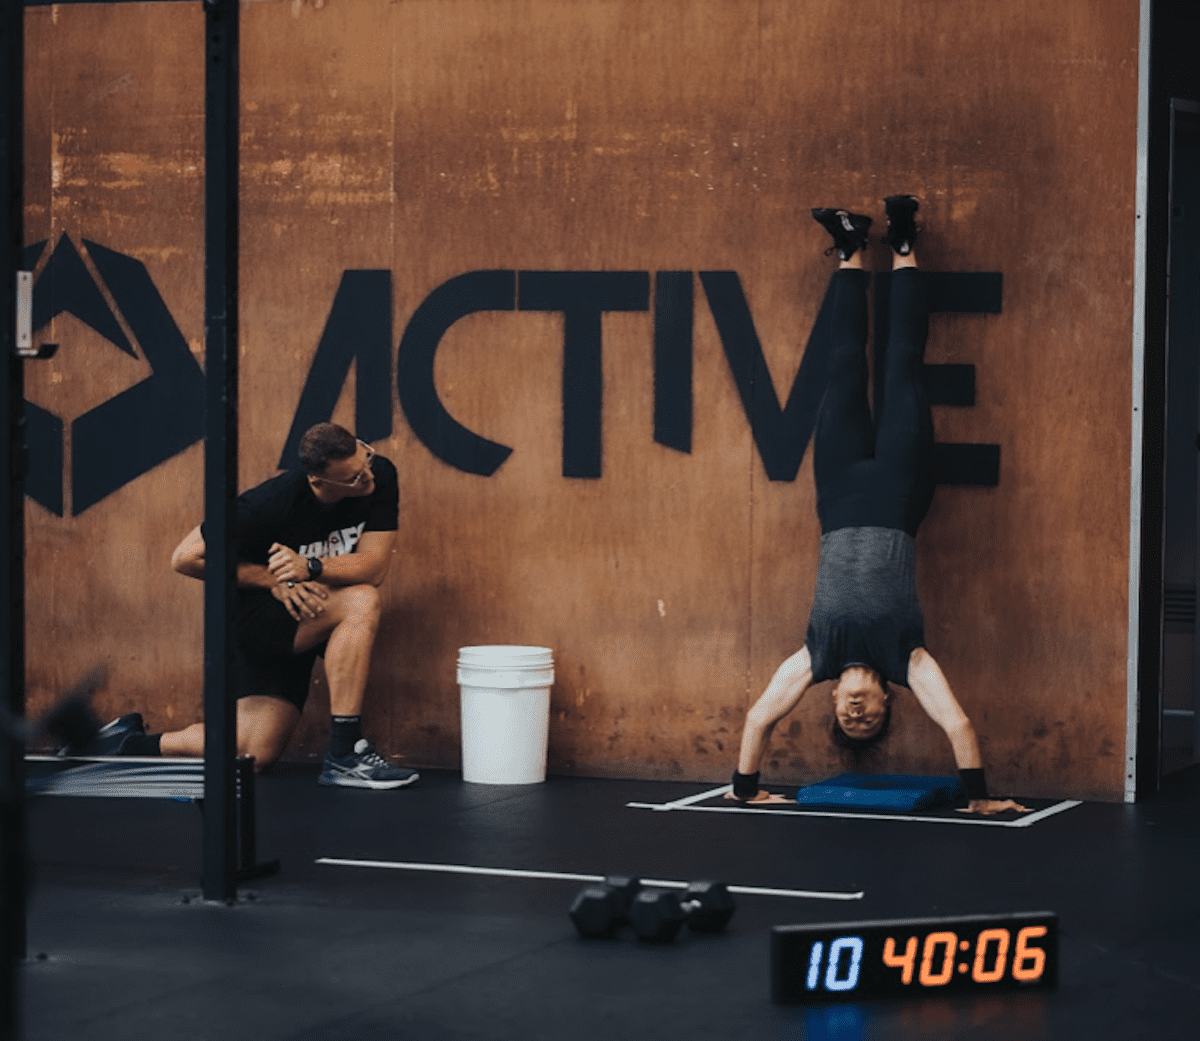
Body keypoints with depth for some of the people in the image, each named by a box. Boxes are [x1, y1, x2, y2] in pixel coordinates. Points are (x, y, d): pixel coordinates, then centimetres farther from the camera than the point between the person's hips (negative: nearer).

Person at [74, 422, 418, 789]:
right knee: (361, 602, -31)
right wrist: (273, 579, -21)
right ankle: (344, 753, -27)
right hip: (253, 618, -5)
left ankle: (130, 742, 14)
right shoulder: (272, 503, -27)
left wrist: (310, 567, -35)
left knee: (256, 752, -8)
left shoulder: (380, 476, -15)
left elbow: (375, 565, -19)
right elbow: (186, 557, -17)